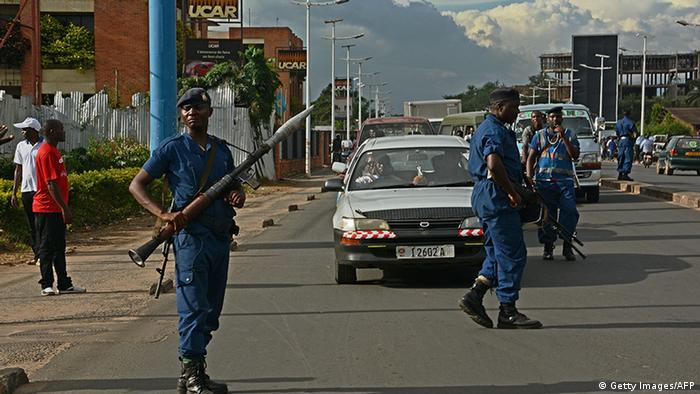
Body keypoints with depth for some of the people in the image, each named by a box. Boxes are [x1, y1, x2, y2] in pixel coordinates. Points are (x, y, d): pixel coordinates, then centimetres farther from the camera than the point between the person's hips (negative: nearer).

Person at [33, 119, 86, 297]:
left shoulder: (53, 151, 15)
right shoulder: (47, 153, -16)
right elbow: (51, 184, -21)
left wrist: (64, 208, 20)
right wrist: (65, 208, -21)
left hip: (56, 209, 10)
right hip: (47, 209, -10)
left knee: (59, 248, 12)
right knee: (47, 248, -3)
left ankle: (64, 284, 16)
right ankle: (47, 285, 2)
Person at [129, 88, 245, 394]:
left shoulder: (222, 150, 14)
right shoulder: (172, 149, -1)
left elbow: (233, 185, 26)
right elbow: (136, 185, -1)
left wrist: (238, 194, 0)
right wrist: (164, 214, -17)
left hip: (221, 238, 6)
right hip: (191, 236, -6)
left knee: (211, 310, 10)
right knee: (194, 308, -10)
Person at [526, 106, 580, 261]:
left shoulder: (570, 135, 12)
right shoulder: (539, 135, 14)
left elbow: (575, 156, -1)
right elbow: (531, 157, 12)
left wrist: (564, 138, -8)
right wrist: (529, 176, -2)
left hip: (565, 181, -1)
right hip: (544, 181, 1)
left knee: (569, 212, -12)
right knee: (546, 215, 1)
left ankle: (567, 247, -4)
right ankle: (548, 247, 11)